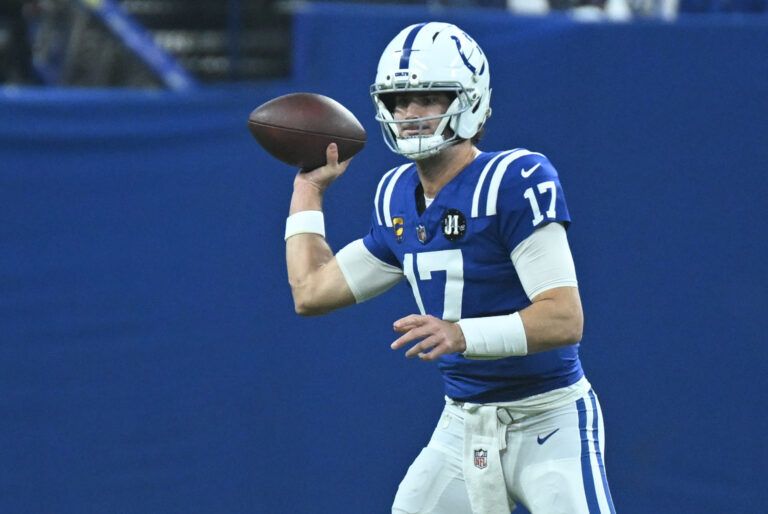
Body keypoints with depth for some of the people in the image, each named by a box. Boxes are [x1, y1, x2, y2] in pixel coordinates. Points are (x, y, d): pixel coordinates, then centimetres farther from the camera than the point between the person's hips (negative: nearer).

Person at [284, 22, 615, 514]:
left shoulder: (517, 180, -17)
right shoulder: (397, 198, 7)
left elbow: (565, 319, -24)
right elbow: (312, 291, 17)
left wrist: (462, 335, -37)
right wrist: (309, 188, 23)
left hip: (547, 424, -7)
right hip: (462, 428, 7)